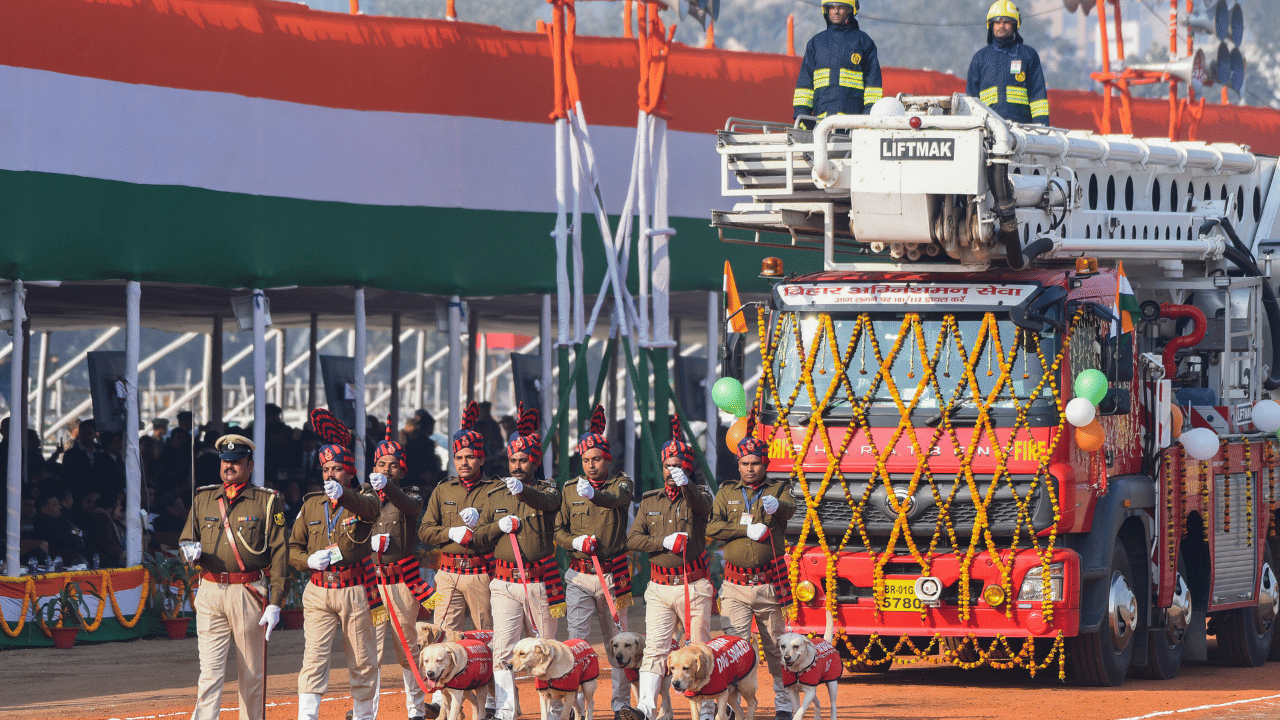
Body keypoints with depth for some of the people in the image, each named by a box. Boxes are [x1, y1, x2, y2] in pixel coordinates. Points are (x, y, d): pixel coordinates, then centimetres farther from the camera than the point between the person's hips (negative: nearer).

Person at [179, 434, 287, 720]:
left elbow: (279, 554, -3)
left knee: (252, 673, 4)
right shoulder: (203, 498, 14)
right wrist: (189, 551, -6)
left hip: (250, 593, -2)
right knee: (210, 670, -6)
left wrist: (275, 603, -11)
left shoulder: (267, 501, 2)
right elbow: (185, 540, 20)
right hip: (210, 592, 2)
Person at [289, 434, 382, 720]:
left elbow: (368, 508, -27)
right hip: (319, 593, 2)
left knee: (362, 661, 5)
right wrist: (309, 560, -8)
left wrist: (342, 494, -47)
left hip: (356, 592, -2)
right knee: (314, 658, -10)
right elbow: (292, 549, 15)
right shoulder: (311, 505, 12)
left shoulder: (362, 501, 1)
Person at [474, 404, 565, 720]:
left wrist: (523, 491, -43)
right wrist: (499, 526, -8)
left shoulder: (547, 490, 2)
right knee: (503, 650, -9)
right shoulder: (495, 495, 12)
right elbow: (478, 534, 13)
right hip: (505, 583, 2)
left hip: (542, 581, -2)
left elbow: (547, 502, -23)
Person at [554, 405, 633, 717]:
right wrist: (577, 542, -10)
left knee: (617, 641, 5)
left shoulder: (621, 483, 3)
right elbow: (557, 530, 12)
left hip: (613, 576, -1)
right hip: (579, 576, 1)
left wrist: (594, 494, -42)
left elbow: (616, 500, -21)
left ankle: (621, 703, 12)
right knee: (576, 637, -8)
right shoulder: (570, 490, 10)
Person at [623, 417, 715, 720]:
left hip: (693, 586, -3)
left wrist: (685, 484, -44)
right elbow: (633, 538, 4)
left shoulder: (698, 495, 2)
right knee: (654, 648, -6)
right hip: (659, 588, 3)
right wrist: (664, 542, -12)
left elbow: (702, 505, -24)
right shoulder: (650, 501, 12)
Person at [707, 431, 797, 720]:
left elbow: (789, 509, -16)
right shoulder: (727, 492, 12)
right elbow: (712, 527, -1)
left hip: (770, 584, -1)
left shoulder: (778, 489, 7)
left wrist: (777, 506, -40)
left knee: (776, 648, 5)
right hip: (735, 586, 1)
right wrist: (747, 529, -14)